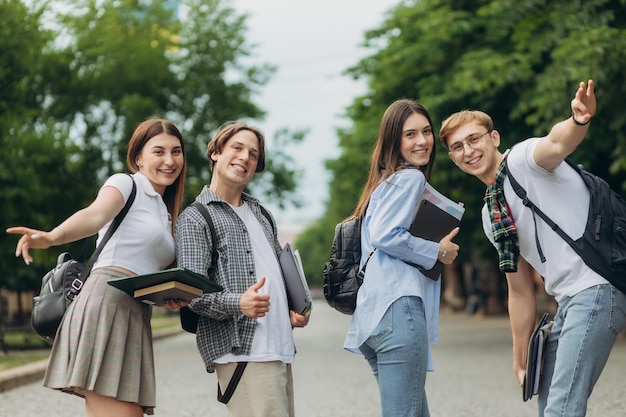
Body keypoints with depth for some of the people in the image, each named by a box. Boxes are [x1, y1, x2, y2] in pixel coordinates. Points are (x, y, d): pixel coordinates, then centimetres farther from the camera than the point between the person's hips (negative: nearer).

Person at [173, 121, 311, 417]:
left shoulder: (259, 212, 23)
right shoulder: (194, 219, 1)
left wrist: (295, 310, 12)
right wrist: (238, 303, -26)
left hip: (280, 348, 8)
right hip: (241, 349, -7)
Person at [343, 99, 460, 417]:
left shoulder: (386, 181, 26)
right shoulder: (410, 177, -3)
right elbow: (385, 235, -15)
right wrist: (438, 252, -5)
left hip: (373, 315, 10)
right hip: (398, 308, -10)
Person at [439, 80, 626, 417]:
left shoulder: (522, 158, -3)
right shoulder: (490, 214, 21)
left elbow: (557, 143, -28)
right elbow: (521, 291, 25)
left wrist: (578, 121, -51)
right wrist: (520, 359, 24)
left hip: (597, 287, -10)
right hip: (567, 300, 10)